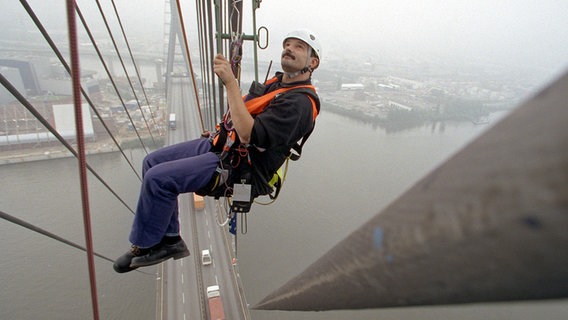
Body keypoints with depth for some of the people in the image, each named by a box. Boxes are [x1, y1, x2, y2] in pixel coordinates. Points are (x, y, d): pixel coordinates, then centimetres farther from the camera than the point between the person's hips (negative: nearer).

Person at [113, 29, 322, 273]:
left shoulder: (301, 102, -18)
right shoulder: (278, 81, 14)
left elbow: (249, 135, -29)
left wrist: (230, 82, -26)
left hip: (237, 165, -10)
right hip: (221, 143, 11)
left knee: (157, 178, -17)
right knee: (152, 162, 9)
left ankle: (145, 247, 9)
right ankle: (170, 240, 16)